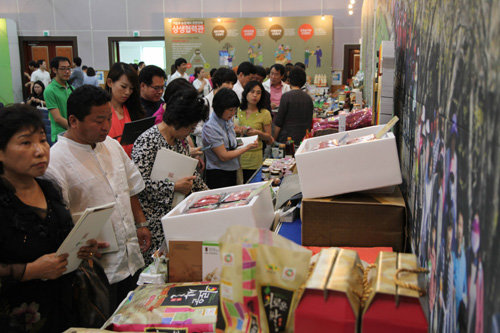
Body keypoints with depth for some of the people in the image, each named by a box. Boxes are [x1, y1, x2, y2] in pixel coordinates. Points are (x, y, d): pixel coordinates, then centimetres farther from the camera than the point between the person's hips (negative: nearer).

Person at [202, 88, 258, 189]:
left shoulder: (228, 120, 5)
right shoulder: (210, 127, -19)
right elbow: (224, 156, -18)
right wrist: (247, 147, -14)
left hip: (232, 172, 8)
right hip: (217, 174, -8)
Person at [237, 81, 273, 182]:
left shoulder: (264, 113, 0)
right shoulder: (237, 111, 6)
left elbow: (269, 138, 4)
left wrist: (258, 133, -14)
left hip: (254, 160, -2)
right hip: (237, 156, 2)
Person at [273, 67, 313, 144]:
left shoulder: (286, 96, -10)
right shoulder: (308, 98, 7)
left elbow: (278, 123, -9)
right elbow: (310, 121, 15)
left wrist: (274, 140, 0)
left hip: (287, 139, -5)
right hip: (304, 140, 6)